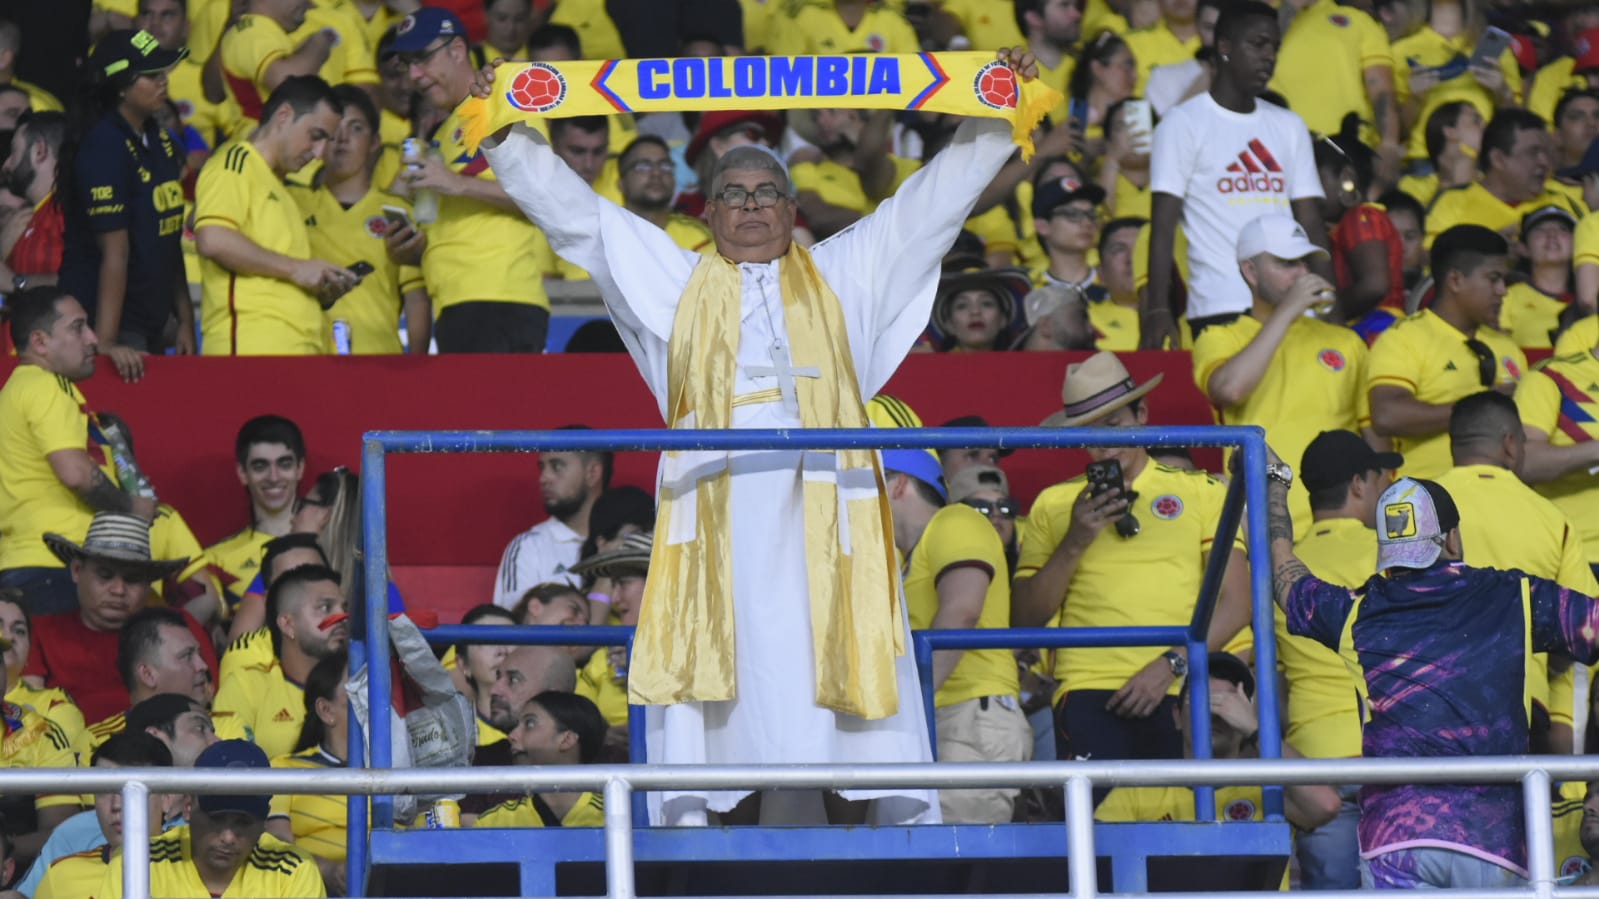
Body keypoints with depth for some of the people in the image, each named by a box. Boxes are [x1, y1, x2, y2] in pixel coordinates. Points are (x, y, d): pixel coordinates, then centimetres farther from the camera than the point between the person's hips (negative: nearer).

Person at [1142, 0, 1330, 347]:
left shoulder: (1289, 126, 17)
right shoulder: (1183, 123, 2)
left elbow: (1311, 224, 14)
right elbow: (1163, 225, -5)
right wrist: (1157, 309, -17)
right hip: (1220, 311, -4)